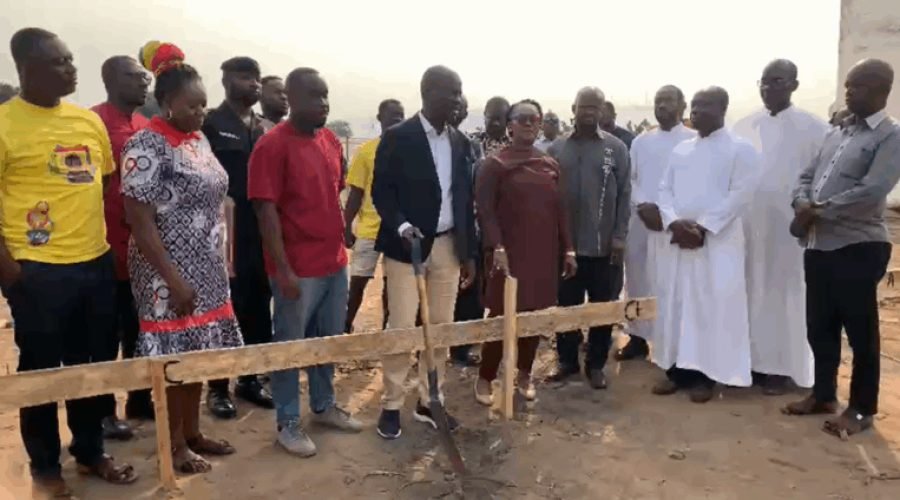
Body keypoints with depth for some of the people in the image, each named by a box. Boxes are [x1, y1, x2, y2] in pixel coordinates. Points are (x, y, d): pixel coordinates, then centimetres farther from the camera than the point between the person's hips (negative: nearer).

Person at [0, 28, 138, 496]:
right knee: (41, 369, 9)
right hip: (38, 269, -5)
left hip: (96, 261, 5)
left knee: (96, 364, 15)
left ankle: (90, 450, 33)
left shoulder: (89, 119, 9)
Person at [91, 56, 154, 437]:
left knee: (139, 328, 15)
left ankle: (140, 399, 29)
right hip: (107, 246, -6)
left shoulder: (147, 127, 11)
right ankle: (104, 410, 19)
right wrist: (97, 237, -16)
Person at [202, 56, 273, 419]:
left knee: (259, 309, 11)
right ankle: (218, 387, 16)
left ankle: (250, 378, 25)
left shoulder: (264, 129, 13)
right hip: (226, 234, -5)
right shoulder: (211, 124, -3)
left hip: (262, 234, 5)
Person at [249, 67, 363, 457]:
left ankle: (324, 406, 35)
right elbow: (266, 210, -16)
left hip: (335, 262, 7)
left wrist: (342, 236, 13)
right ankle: (287, 424, 21)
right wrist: (283, 269, -18)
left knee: (329, 340, 17)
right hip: (298, 268, -7)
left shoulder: (331, 141, 9)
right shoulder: (272, 145, -13)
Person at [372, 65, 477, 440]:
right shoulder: (398, 138, -6)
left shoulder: (461, 143, 10)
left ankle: (428, 401, 22)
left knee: (442, 326, 9)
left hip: (448, 246, 5)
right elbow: (381, 190, -7)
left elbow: (466, 200, 11)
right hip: (406, 244, -5)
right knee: (401, 327, -2)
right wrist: (401, 226, -25)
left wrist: (469, 252, 10)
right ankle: (392, 405, 13)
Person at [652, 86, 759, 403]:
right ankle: (676, 369, 17)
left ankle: (705, 375, 9)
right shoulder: (681, 150, 14)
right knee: (675, 305, 7)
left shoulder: (740, 149, -2)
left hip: (717, 241, -5)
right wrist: (674, 222, -9)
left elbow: (740, 195, -11)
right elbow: (665, 190, 10)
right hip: (678, 239, 5)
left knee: (713, 307, -1)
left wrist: (702, 227, -16)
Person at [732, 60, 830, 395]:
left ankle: (780, 367, 15)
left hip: (788, 226, -3)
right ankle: (751, 358, 20)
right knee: (750, 291, 8)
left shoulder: (813, 128, -3)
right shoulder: (743, 127, 6)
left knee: (784, 294, 5)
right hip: (747, 224, 3)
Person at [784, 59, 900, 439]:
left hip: (858, 248, -7)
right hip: (819, 245, 7)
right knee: (819, 326, 15)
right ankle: (823, 394, 30)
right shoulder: (836, 133, 16)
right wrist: (803, 206, -8)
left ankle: (862, 409, 18)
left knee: (860, 330, 4)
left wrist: (818, 211, -13)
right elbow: (807, 176, 13)